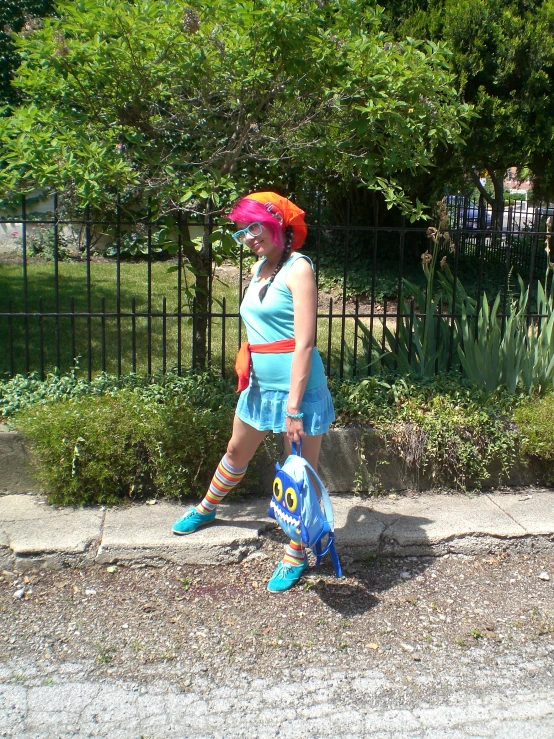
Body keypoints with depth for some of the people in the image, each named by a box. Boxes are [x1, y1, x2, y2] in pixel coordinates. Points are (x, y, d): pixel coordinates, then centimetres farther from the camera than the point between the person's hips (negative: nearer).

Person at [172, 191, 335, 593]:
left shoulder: (298, 268, -15)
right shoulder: (261, 267, 10)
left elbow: (304, 343, -20)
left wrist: (293, 409, -23)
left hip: (297, 387, -8)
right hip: (260, 385, 8)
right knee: (237, 452, 26)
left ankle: (296, 555, 24)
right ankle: (207, 509, 51)